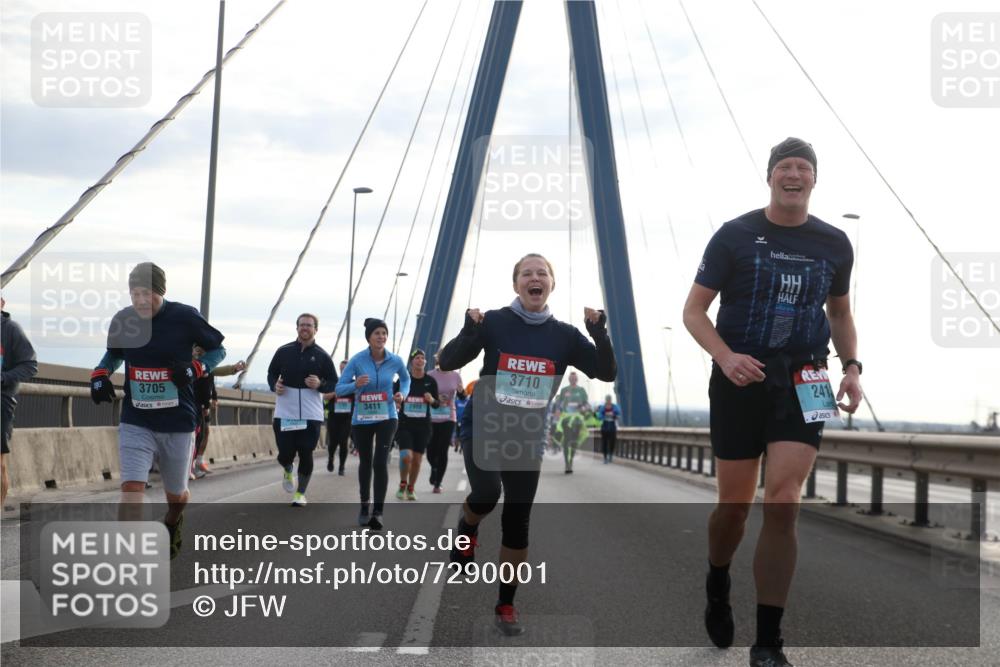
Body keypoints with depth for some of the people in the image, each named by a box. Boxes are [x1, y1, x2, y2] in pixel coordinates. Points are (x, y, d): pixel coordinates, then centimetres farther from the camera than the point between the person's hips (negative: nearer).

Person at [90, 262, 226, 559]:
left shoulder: (184, 317, -10)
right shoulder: (122, 320, -2)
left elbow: (218, 349, 3)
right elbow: (113, 355, 18)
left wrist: (195, 368, -16)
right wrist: (100, 374, -2)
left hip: (178, 423, -1)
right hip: (136, 423, 1)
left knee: (175, 495, 16)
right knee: (131, 488, -18)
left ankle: (173, 522, 52)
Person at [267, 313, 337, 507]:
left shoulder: (322, 356, 0)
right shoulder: (283, 351, 4)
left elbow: (334, 383, 5)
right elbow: (271, 373, 15)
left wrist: (320, 385, -16)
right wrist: (274, 385, -6)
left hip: (310, 415, -1)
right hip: (284, 414, 1)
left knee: (306, 455, 0)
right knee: (285, 455, -1)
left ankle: (300, 493, 18)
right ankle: (287, 471, 36)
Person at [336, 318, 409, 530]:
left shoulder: (395, 361, -8)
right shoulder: (357, 360, -14)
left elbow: (406, 378, 15)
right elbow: (339, 389, -13)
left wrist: (403, 393, -5)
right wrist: (356, 385, -33)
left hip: (387, 417, 0)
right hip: (362, 419, 1)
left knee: (380, 462, -16)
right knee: (365, 462, 14)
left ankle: (378, 512, -14)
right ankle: (364, 507, 32)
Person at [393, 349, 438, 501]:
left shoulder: (431, 381, 1)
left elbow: (437, 404, 9)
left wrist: (432, 400, -13)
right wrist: (396, 400, -16)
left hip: (423, 425, 2)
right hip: (405, 424, -2)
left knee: (417, 459, 6)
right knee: (406, 456, -17)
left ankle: (410, 488, 27)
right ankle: (402, 484, 9)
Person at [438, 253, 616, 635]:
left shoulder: (564, 335, 0)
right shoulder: (494, 322, -7)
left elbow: (607, 372, -3)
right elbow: (448, 363, -10)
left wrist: (599, 333, -19)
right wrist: (469, 332, -29)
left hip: (528, 438, 2)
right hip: (483, 428, -2)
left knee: (517, 524, 3)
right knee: (486, 494, -28)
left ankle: (506, 606, 17)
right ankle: (467, 531, 9)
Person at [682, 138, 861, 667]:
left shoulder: (834, 244, 7)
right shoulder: (735, 236, -2)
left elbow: (840, 313, 21)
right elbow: (694, 310, -2)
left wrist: (851, 366, 3)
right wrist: (725, 356, -20)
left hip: (802, 385, 1)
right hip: (740, 380, -1)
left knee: (783, 505, -12)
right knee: (735, 504, 6)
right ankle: (717, 585, 40)